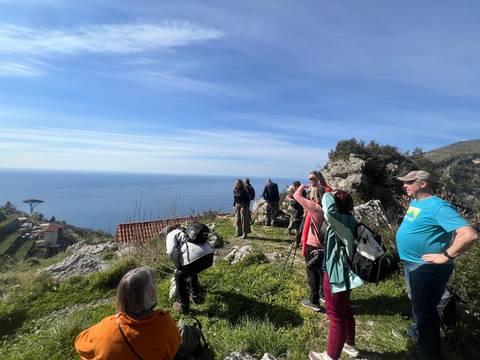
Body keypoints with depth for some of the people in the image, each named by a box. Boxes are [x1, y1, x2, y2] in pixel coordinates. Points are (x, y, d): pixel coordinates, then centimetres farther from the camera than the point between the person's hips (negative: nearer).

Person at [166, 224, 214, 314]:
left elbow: (172, 251, -1)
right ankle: (196, 296, 48)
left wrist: (178, 266, 14)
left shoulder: (171, 235, 18)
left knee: (179, 277, 22)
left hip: (194, 257, -7)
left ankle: (184, 306, 30)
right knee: (192, 272, 37)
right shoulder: (187, 231, 38)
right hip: (209, 255, 7)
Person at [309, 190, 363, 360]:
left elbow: (329, 210, -45)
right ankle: (349, 344, 47)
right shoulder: (349, 220, 1)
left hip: (336, 275, -9)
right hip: (344, 273, 9)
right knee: (345, 310, 26)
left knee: (336, 316, 8)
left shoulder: (342, 221, -26)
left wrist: (328, 195, -28)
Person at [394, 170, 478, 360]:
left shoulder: (437, 206, -23)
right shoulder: (415, 202, 5)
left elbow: (469, 234, -31)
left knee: (425, 310, 5)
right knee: (417, 303, 28)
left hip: (426, 268, -9)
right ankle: (416, 332, 51)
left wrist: (446, 256, -25)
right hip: (412, 264, 9)